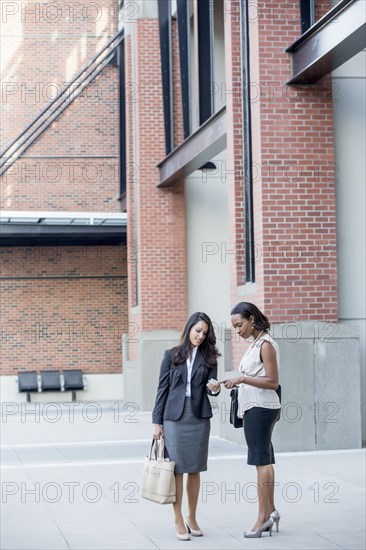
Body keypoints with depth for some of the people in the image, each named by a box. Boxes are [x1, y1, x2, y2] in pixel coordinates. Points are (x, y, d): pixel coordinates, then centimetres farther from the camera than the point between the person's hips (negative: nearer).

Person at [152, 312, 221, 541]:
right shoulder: (171, 355, 3)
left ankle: (192, 518, 19)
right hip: (174, 418, -2)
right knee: (177, 470, -1)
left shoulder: (209, 357, 7)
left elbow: (212, 386, 2)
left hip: (199, 418, 2)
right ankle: (178, 521, 6)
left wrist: (215, 388, -23)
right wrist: (157, 421, 0)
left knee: (195, 470, 6)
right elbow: (162, 389, 3)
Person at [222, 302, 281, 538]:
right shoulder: (255, 343, 14)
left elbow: (272, 382, -18)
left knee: (261, 461, -7)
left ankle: (263, 517, -4)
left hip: (261, 408, -10)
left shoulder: (266, 344, -14)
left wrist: (242, 379, -22)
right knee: (265, 460, 12)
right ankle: (271, 511, 19)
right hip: (255, 407, 10)